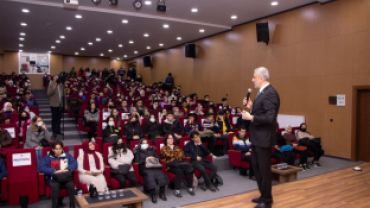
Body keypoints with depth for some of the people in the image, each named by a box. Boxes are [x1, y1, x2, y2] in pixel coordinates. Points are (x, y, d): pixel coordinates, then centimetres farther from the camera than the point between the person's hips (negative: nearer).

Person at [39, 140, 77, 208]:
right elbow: (42, 168, -4)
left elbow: (74, 163, 5)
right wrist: (54, 171, -18)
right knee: (55, 186, -35)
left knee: (71, 185, -31)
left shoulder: (67, 155, 17)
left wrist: (68, 169, -16)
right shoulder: (48, 157, 11)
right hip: (53, 179, -1)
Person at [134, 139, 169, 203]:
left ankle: (162, 193, -26)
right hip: (144, 167, -3)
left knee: (160, 173, -30)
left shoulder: (151, 149, 28)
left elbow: (158, 158, 22)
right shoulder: (137, 152, 18)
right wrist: (145, 160, -7)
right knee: (150, 174, -37)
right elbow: (137, 161, 3)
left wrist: (154, 158, 0)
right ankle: (153, 195, -35)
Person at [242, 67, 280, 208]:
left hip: (263, 138, -10)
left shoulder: (270, 93, -20)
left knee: (264, 169, 4)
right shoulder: (263, 92, 11)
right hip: (257, 137, 10)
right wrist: (251, 107, 3)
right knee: (256, 166, 20)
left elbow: (270, 117, -26)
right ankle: (264, 195, 35)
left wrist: (251, 117, -21)